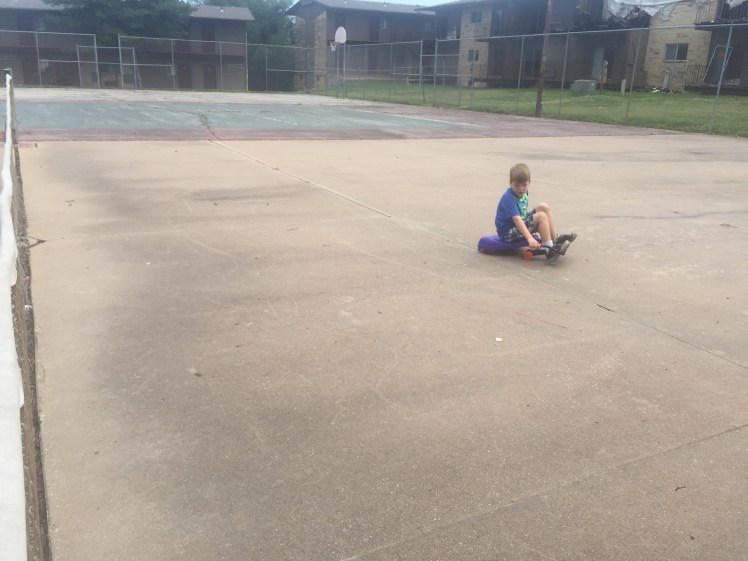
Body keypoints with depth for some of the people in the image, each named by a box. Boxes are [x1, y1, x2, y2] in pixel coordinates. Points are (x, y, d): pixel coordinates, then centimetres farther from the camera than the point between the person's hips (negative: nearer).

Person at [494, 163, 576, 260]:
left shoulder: (524, 192, 5)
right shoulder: (509, 198, -24)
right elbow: (517, 219, -36)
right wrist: (530, 238, -46)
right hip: (508, 233, -9)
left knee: (544, 207, 0)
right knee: (541, 216, -22)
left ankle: (555, 238, 2)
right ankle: (549, 250, -24)